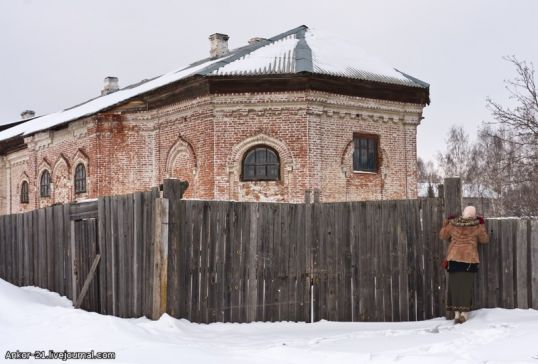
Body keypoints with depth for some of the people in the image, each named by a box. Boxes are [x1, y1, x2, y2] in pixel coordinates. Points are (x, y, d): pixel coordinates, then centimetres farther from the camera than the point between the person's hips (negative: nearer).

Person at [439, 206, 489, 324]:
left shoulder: (452, 224, 2)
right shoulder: (477, 226, -4)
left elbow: (443, 235, 15)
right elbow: (484, 239, 8)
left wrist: (446, 223, 27)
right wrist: (482, 225, 16)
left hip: (454, 258, 2)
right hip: (469, 258, -2)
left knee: (454, 285, 6)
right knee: (466, 285, 1)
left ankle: (457, 313, 6)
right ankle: (464, 313, -2)